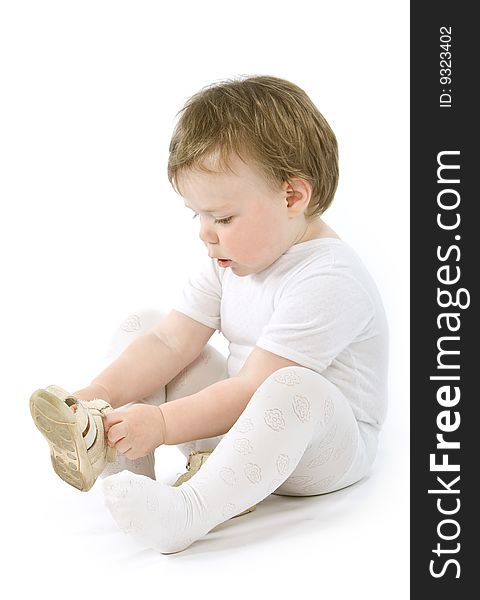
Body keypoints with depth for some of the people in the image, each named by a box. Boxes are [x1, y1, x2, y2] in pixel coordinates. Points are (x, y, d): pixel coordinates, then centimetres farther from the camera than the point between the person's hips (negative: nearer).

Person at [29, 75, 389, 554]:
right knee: (139, 326, 1)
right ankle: (117, 458, -16)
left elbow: (254, 386, -29)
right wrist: (101, 396, -19)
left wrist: (162, 423, -31)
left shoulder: (328, 280, -25)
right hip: (245, 420, 8)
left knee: (294, 388, -43)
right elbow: (171, 342, -5)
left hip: (329, 444, -7)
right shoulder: (231, 258, 1)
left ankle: (191, 509, -41)